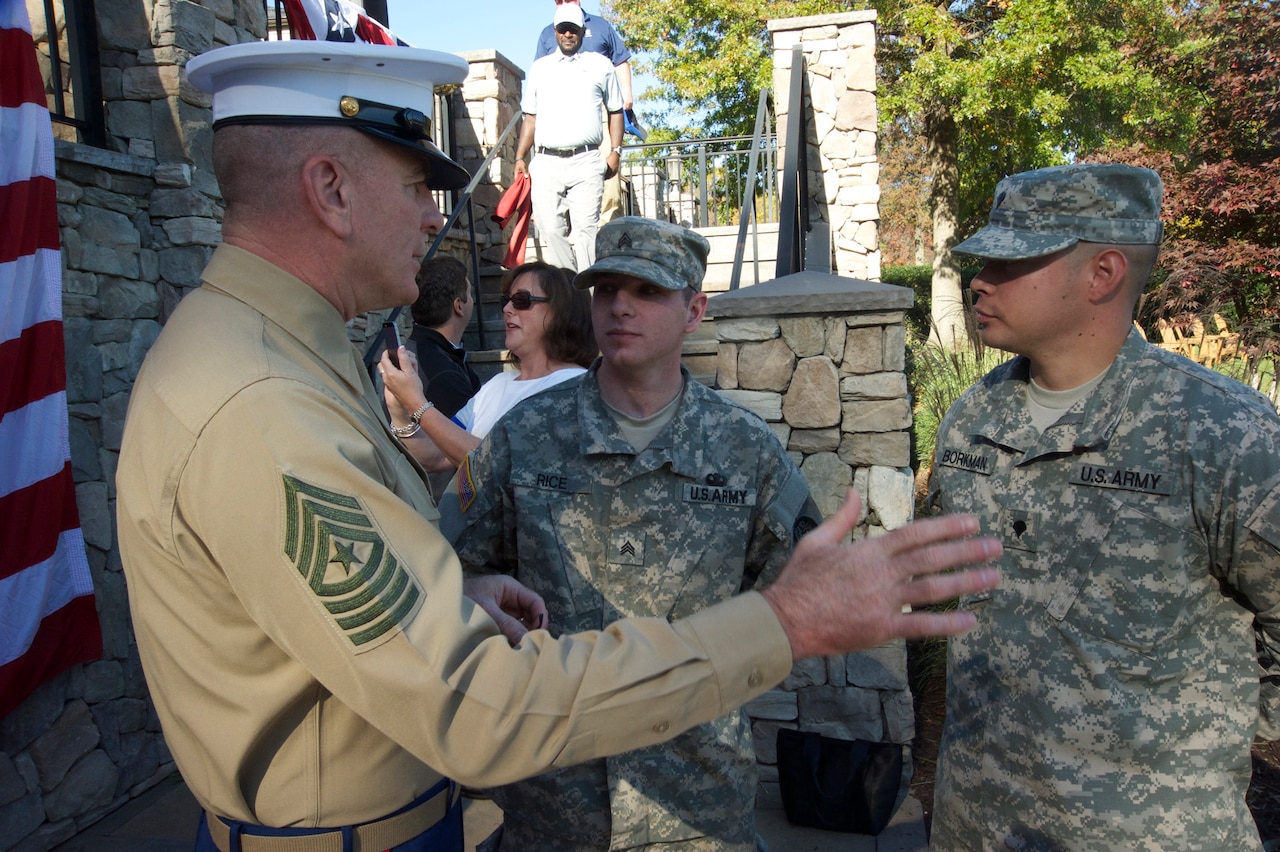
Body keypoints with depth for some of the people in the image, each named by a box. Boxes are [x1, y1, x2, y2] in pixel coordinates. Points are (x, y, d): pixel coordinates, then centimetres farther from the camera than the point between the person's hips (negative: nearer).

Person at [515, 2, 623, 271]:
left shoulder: (600, 65, 15)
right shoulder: (539, 67, 20)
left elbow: (615, 111, 17)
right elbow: (530, 117, 20)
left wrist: (615, 151, 4)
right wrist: (520, 157, 10)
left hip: (586, 161, -2)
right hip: (546, 162, 2)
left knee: (585, 229, -12)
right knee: (551, 230, -4)